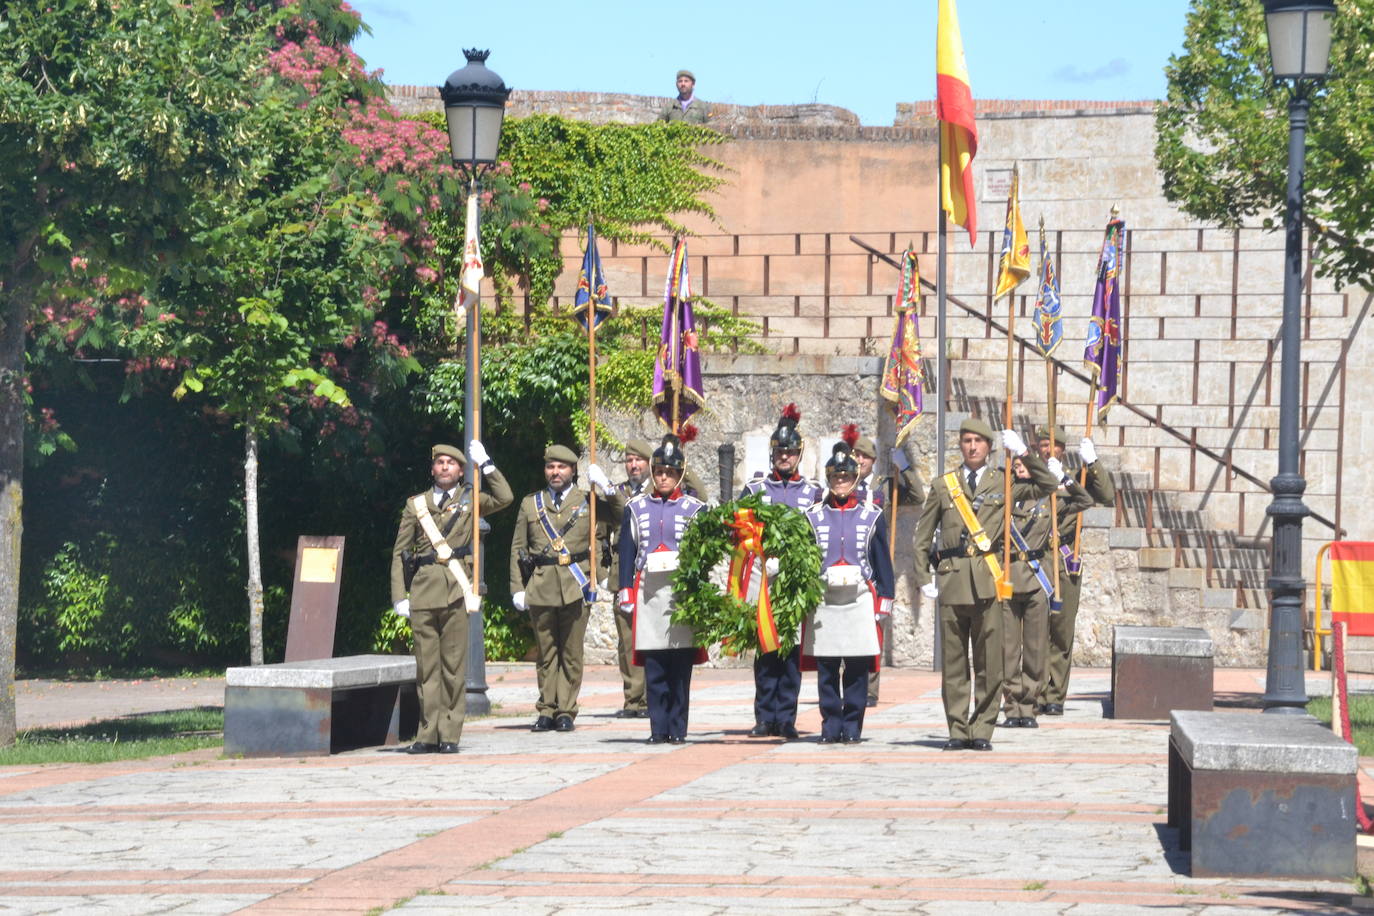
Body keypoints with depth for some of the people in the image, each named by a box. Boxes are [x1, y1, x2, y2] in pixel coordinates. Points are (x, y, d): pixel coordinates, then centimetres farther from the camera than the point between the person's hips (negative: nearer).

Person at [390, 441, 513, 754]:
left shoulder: (470, 500, 12)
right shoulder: (415, 504, 14)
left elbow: (505, 498, -7)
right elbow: (400, 553, 11)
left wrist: (485, 463, -5)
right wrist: (399, 596, 1)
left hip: (457, 589, -1)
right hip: (423, 589, 1)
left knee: (454, 664, -3)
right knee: (426, 665, 1)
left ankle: (450, 735, 0)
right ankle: (429, 733, 4)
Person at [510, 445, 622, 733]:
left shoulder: (587, 501, 8)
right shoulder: (530, 504, 12)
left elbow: (624, 516, -2)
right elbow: (518, 548, 12)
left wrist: (606, 487, -11)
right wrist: (517, 588, 4)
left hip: (576, 587, -1)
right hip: (541, 587, 1)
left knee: (571, 653, 0)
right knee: (546, 653, 4)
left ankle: (566, 711, 5)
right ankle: (547, 711, 9)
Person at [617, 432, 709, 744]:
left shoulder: (694, 509, 7)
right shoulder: (636, 508, 12)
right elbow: (627, 551, 10)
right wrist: (625, 592, 2)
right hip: (648, 589, 1)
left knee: (680, 667, -1)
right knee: (653, 668, -1)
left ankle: (678, 729, 3)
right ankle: (658, 729, 3)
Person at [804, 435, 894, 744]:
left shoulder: (872, 517, 8)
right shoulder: (813, 517, 9)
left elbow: (883, 562, 9)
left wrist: (883, 602, 3)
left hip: (860, 600, -1)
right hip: (823, 601, 1)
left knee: (857, 670, -1)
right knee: (826, 669, 1)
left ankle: (852, 727, 6)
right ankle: (830, 727, 8)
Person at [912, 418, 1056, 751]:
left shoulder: (1003, 484, 11)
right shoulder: (942, 487, 12)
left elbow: (1048, 485, 8)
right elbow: (922, 537, 14)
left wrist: (1025, 454, 0)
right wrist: (923, 578, 5)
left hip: (988, 579, 0)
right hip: (952, 579, 0)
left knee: (989, 661, -2)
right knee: (953, 661, 2)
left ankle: (982, 730, 4)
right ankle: (957, 730, 8)